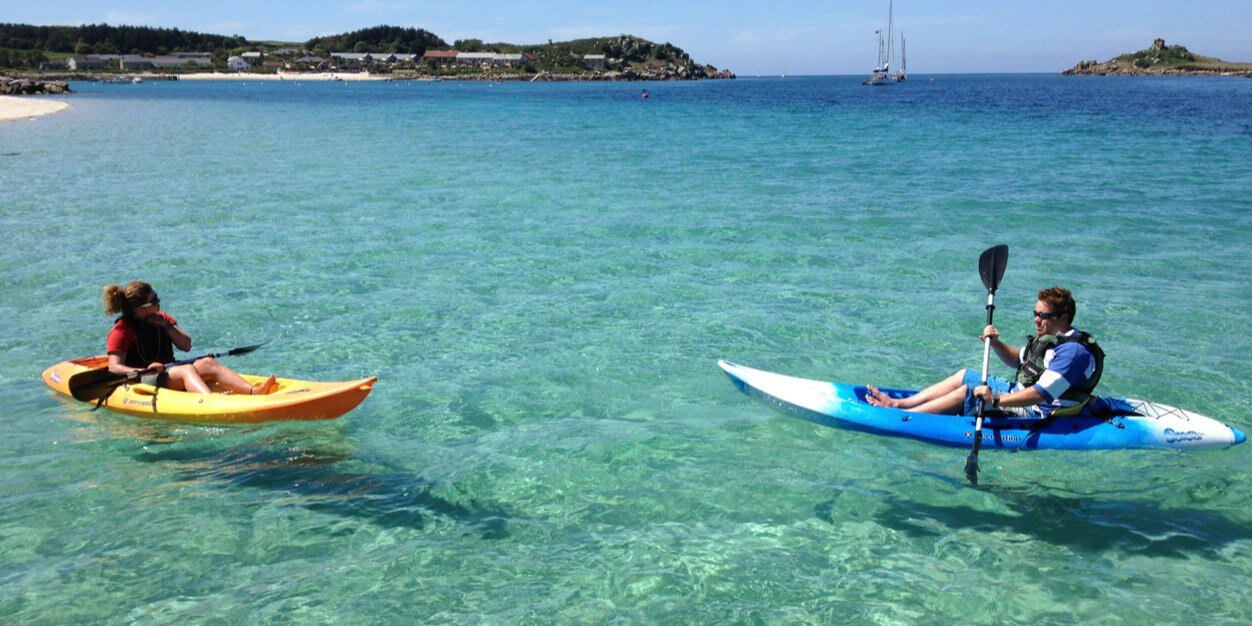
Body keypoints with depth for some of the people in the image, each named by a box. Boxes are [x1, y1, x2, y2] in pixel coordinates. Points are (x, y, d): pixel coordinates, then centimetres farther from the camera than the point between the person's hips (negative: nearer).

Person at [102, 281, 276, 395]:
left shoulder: (162, 319, 15)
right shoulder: (121, 330, -5)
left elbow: (186, 345, 7)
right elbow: (114, 367, -17)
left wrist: (166, 326, -7)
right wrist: (145, 371, -34)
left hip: (169, 375, 7)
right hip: (141, 383, -6)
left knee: (208, 363, -17)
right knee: (187, 370, -32)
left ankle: (253, 391, -37)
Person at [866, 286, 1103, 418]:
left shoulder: (1073, 351, -23)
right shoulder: (1051, 337, 9)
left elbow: (1039, 394, -32)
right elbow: (1018, 360, 22)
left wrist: (996, 400, -38)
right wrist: (996, 344, 3)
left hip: (1036, 415, -10)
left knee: (967, 392, -18)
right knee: (965, 375, 9)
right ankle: (898, 403, 6)